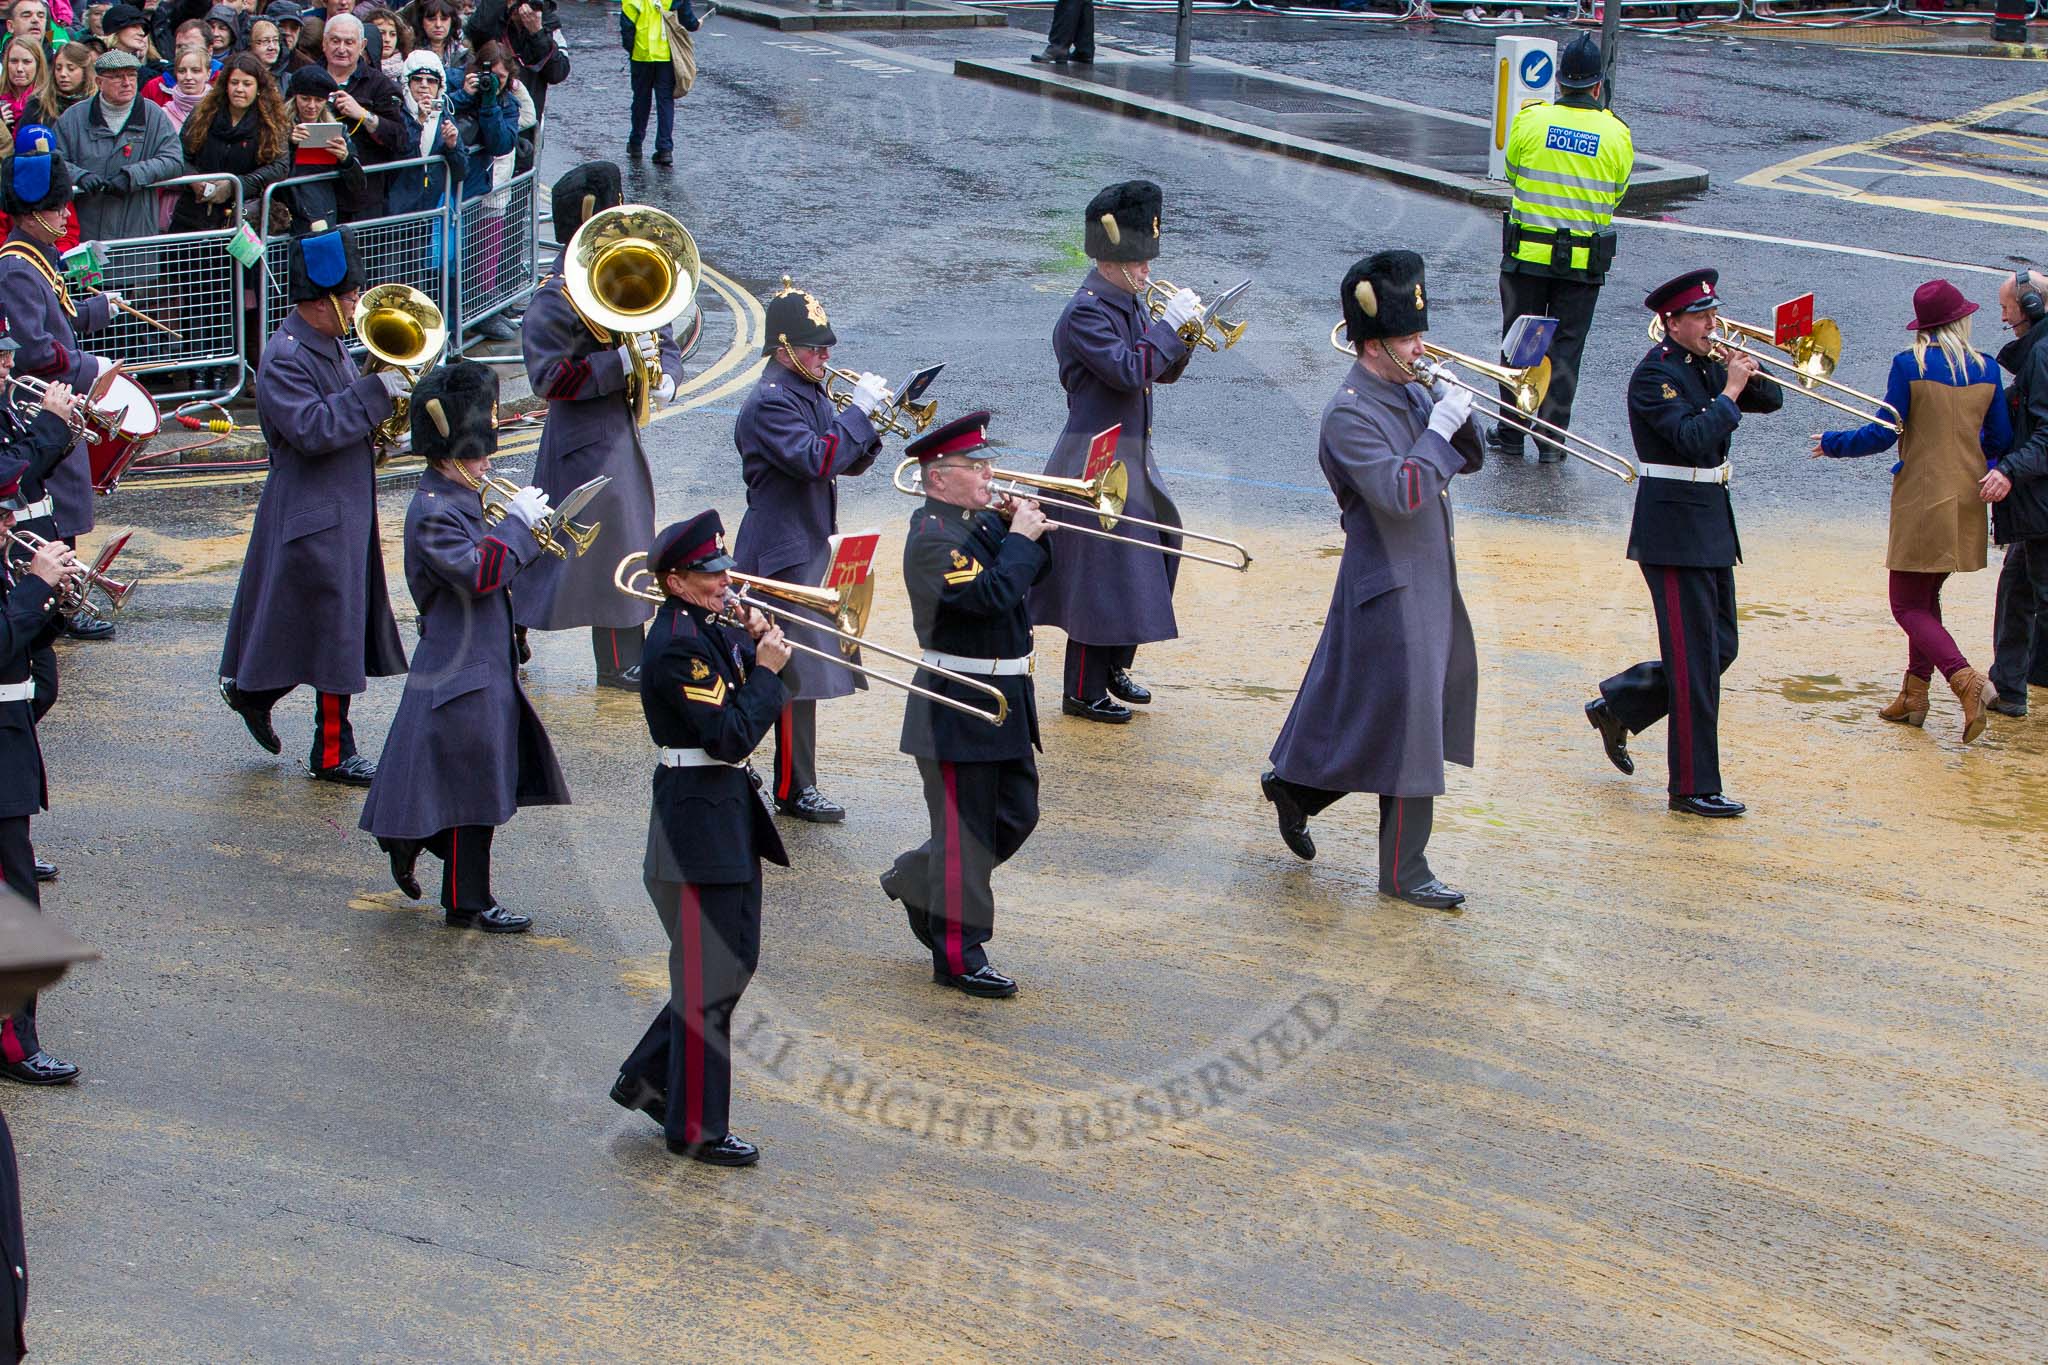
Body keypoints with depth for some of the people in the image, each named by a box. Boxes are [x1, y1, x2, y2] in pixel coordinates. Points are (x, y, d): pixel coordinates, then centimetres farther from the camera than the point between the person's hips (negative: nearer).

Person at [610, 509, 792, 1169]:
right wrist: (766, 670, -16)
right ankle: (696, 1127, 11)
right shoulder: (678, 646, -21)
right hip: (698, 823, -10)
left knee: (735, 960, 18)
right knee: (708, 980, 0)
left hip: (729, 816, 10)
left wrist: (754, 646, 1)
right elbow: (731, 737, -24)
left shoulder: (708, 630, 9)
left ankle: (648, 1079, 30)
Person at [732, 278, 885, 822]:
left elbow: (847, 461, 17)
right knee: (798, 673, -8)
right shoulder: (770, 402, -16)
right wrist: (858, 411, -22)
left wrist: (868, 429, -3)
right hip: (784, 555, -10)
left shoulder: (809, 392, 14)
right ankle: (795, 790, -3)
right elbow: (816, 460, -28)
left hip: (812, 547, 10)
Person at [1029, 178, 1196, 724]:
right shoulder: (1085, 314, -18)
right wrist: (1171, 323, -22)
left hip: (1131, 458, 10)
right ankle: (1084, 692, 5)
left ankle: (1113, 668, 33)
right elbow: (1129, 372, -28)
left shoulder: (1130, 303, 10)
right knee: (1100, 571, -5)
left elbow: (1160, 371, 14)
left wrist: (1183, 339, -5)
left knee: (1143, 562, 18)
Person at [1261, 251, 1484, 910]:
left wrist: (1456, 412, -6)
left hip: (1427, 581, 9)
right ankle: (1403, 873, 6)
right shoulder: (1350, 414, -19)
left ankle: (1296, 783, 36)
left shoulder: (1415, 389, 8)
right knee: (1408, 723, -4)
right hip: (1392, 590, -9)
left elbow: (1470, 459, 12)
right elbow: (1400, 493, -28)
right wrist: (1439, 427, -22)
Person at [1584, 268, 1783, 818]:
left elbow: (1772, 399, 12)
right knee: (1696, 662, -6)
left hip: (1711, 528, 9)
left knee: (1718, 649, 15)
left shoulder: (1706, 368, 11)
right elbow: (1693, 438, -26)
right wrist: (1730, 391, -19)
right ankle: (1693, 788, 0)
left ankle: (1617, 705, 29)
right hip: (1675, 530, -9)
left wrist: (1748, 374, -5)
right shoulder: (1655, 374, -14)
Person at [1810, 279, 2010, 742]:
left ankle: (1965, 681, -23)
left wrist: (1832, 443, 6)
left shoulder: (1909, 366, -12)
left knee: (1909, 606, -3)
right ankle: (1914, 694, 18)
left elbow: (1885, 433, -11)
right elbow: (2000, 440, 8)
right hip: (1967, 500, 6)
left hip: (1922, 500, -6)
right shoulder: (1986, 370, 1)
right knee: (1925, 597, 19)